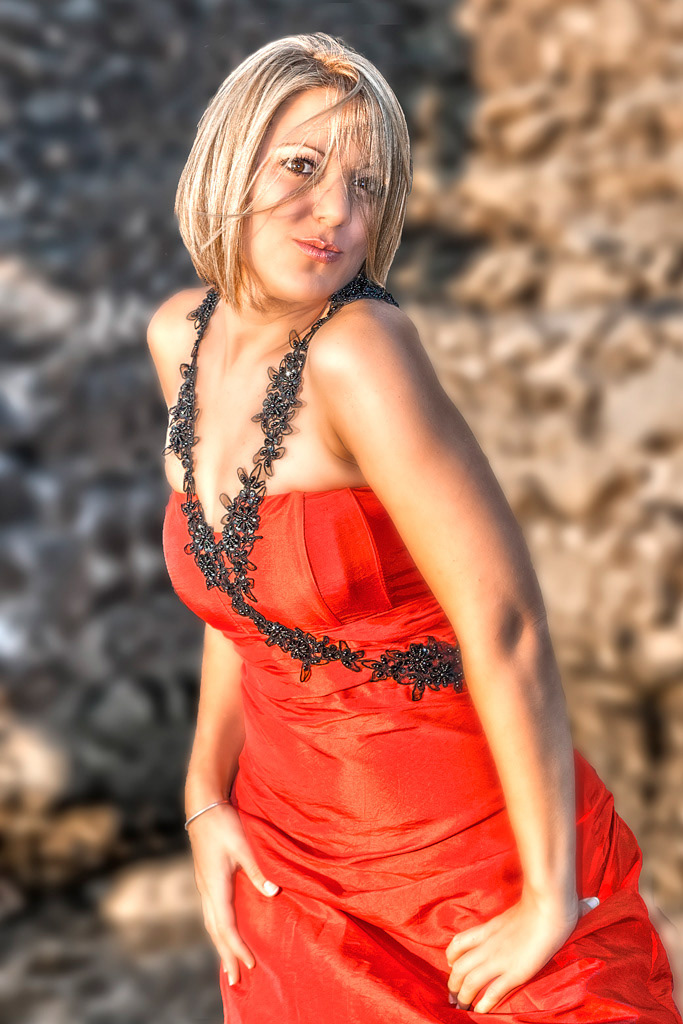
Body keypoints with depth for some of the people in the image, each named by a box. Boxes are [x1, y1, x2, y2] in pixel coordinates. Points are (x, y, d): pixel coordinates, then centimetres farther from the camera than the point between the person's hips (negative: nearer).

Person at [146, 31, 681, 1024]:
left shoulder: (356, 349, -24)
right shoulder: (181, 335, -2)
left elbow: (505, 623, -24)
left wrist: (552, 901, -18)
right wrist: (207, 799, 4)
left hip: (476, 856, -6)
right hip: (291, 856, 6)